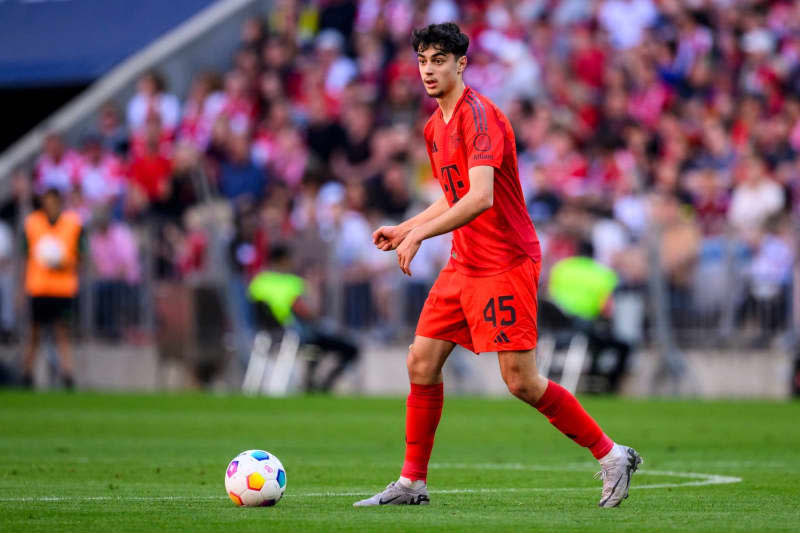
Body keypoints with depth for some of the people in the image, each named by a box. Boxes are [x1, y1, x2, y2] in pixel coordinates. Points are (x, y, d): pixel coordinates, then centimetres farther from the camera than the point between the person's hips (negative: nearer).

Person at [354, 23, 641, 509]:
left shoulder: (479, 115, -17)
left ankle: (613, 456, 4)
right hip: (464, 265, 9)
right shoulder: (435, 127, 14)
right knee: (422, 363, 3)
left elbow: (481, 197, -28)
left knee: (522, 381, -10)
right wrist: (404, 228, 18)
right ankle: (412, 482, 10)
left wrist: (421, 233, -30)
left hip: (506, 263, -9)